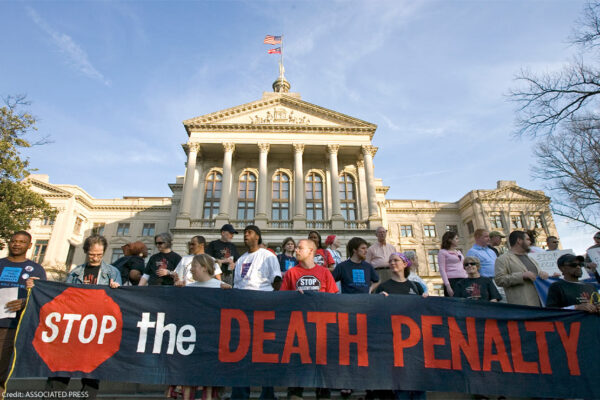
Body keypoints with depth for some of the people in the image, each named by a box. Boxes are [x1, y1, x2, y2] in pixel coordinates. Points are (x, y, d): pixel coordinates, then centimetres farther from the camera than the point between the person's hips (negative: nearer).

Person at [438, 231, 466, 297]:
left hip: (463, 280, 6)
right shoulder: (443, 252, 0)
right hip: (452, 280, -6)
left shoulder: (458, 251, 20)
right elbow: (442, 270, -7)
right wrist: (447, 285, -15)